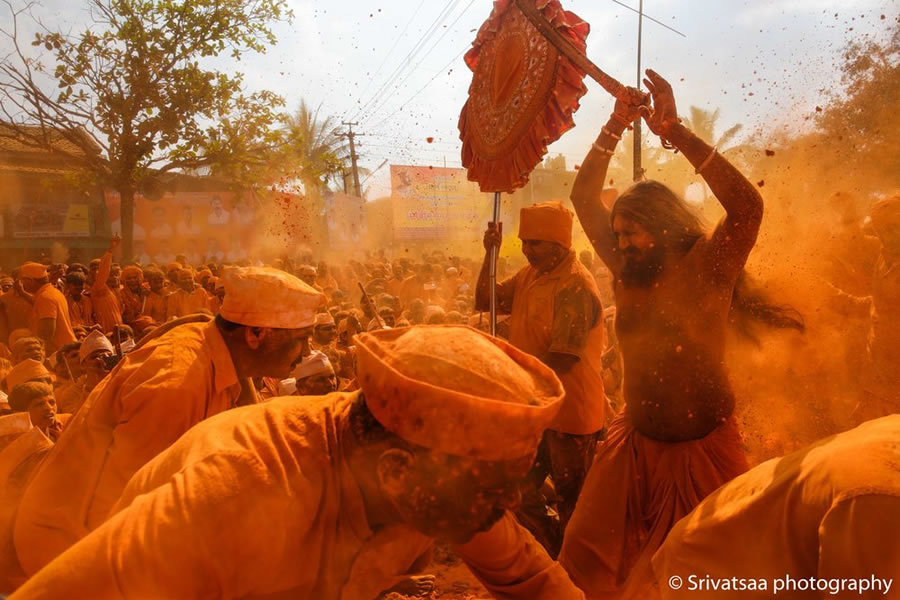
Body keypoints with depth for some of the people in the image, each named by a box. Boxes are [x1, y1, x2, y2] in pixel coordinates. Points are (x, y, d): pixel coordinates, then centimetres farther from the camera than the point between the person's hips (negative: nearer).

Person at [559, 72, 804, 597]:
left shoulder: (708, 267, -11)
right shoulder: (628, 271, 2)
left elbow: (747, 205, -28)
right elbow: (585, 198, 5)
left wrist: (676, 132, -28)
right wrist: (614, 129, -4)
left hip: (704, 448, -4)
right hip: (636, 443, 5)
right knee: (587, 557, 7)